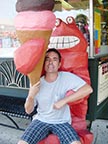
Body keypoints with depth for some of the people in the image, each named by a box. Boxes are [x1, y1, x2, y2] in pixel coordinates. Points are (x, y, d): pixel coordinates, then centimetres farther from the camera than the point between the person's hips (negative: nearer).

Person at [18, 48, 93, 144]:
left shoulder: (66, 77, -11)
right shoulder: (37, 83, -5)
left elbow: (88, 89, -22)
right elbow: (28, 110, 0)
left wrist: (63, 101, -23)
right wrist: (31, 95, -22)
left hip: (62, 122, -1)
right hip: (41, 120, 2)